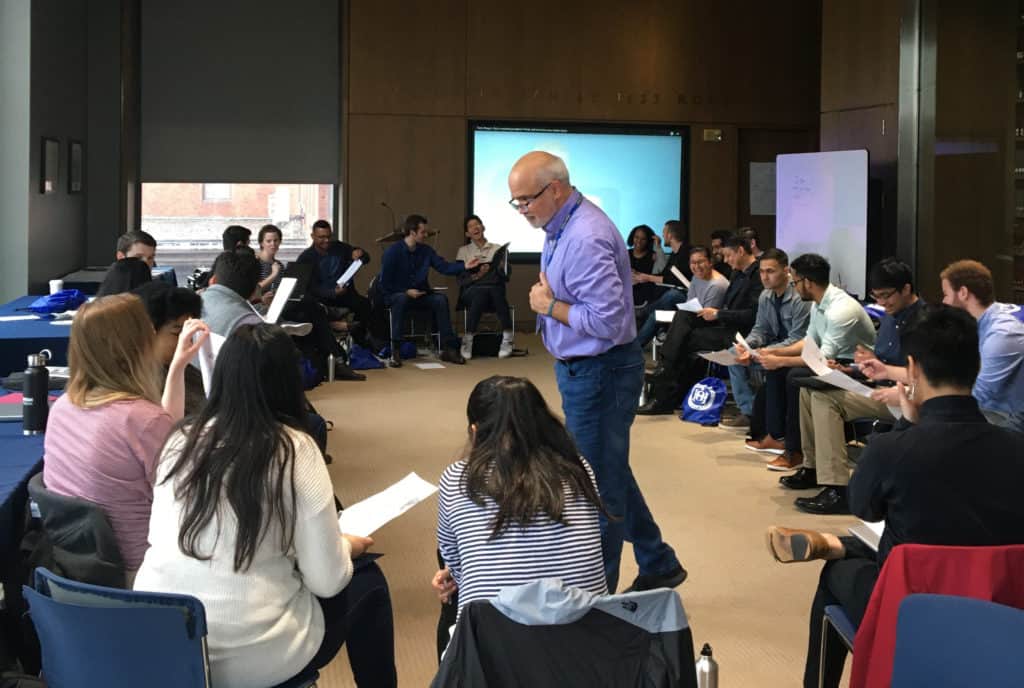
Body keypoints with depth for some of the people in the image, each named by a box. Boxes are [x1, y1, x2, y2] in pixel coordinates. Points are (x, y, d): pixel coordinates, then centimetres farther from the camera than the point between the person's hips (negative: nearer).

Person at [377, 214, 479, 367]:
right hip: (396, 294, -5)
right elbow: (385, 282, -11)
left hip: (420, 294, 5)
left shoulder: (426, 250, 4)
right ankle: (395, 351, -37)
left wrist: (465, 266, -21)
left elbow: (444, 267, -6)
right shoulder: (393, 251, -12)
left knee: (441, 299, -22)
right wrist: (407, 291, -16)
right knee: (401, 299, -39)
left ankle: (447, 348, -19)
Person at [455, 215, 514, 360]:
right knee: (481, 293, -38)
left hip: (495, 288, 1)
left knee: (495, 292, -37)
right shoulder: (463, 251, 16)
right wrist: (476, 276, -13)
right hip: (472, 289, -1)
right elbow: (461, 280, 5)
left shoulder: (497, 249, 18)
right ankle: (468, 341, -36)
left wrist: (500, 269, -11)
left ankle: (508, 338, -39)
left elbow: (505, 277, 11)